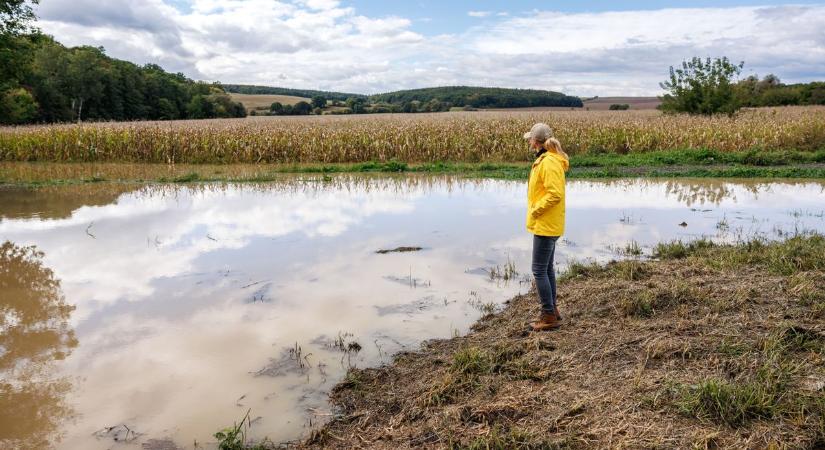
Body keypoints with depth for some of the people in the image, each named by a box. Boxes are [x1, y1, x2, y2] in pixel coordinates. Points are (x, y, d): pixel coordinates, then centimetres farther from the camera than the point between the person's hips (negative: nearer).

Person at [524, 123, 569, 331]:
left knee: (539, 270, -4)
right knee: (547, 268, 18)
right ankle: (552, 310, 29)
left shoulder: (549, 162, -20)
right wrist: (536, 210, 12)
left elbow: (555, 194, -26)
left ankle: (549, 316, 5)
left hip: (545, 225, -11)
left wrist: (536, 211, -17)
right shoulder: (545, 160, 12)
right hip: (548, 225, 11)